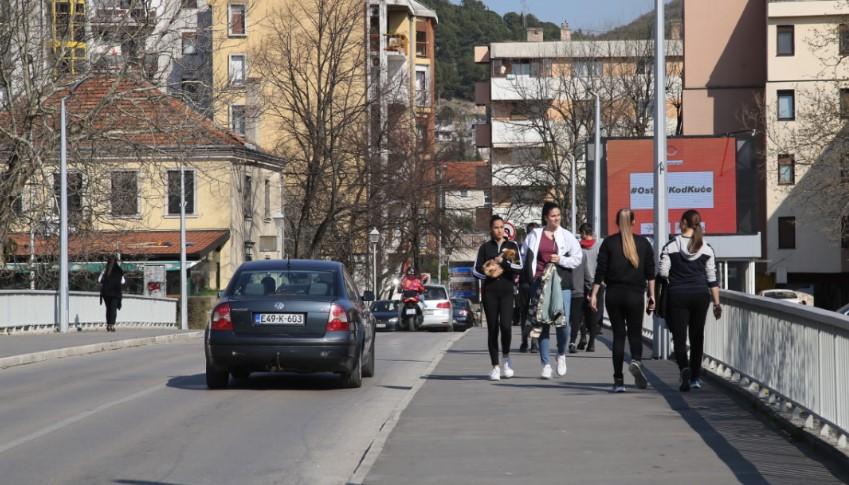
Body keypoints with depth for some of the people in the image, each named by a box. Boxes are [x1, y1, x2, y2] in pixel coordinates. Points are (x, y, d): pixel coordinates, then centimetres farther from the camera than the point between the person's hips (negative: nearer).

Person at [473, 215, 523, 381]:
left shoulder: (512, 246, 9)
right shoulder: (485, 247, 9)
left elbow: (520, 267, -2)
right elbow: (476, 270, 7)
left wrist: (503, 261, -11)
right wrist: (487, 274, -10)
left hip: (507, 291, -1)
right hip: (490, 291, 1)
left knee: (506, 325, -18)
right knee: (492, 328, -1)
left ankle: (506, 357, 7)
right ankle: (495, 367, 5)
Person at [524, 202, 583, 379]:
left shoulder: (567, 236, 8)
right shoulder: (535, 235, 9)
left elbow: (578, 258, 6)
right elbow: (528, 258, 9)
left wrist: (561, 260, -8)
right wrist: (531, 277, -3)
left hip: (562, 283, 0)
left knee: (563, 322, -8)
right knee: (543, 324, 1)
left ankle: (561, 355, 20)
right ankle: (546, 365, 6)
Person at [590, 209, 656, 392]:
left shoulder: (609, 243, 1)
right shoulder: (643, 243, 4)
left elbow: (600, 271, -2)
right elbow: (650, 272, 4)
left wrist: (594, 294, 0)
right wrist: (651, 295, 8)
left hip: (614, 294, 0)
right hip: (635, 294, 0)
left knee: (618, 335, 5)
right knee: (635, 332, 9)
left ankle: (618, 380, 1)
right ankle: (636, 361, -22)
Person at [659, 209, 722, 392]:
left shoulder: (671, 247, -4)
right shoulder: (707, 249, 2)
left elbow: (662, 274, -5)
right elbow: (712, 278, 3)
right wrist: (717, 303, 8)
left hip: (677, 295, -2)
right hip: (700, 295, 2)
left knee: (679, 337, 0)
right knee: (697, 337, 15)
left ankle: (684, 368, -26)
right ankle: (696, 378, 19)